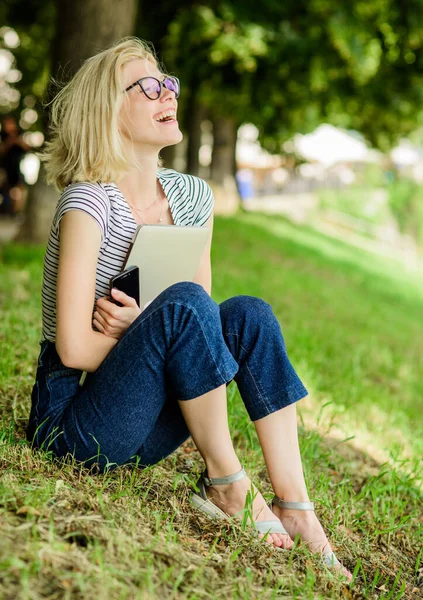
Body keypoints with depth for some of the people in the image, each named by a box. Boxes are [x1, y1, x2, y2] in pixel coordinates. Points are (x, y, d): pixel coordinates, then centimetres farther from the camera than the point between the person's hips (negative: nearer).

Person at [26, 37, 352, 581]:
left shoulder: (192, 197, 5)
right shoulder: (89, 202, -17)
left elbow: (202, 321, 7)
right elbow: (73, 347, -20)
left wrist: (144, 325, -14)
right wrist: (158, 333, -9)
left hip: (143, 430, 7)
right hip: (72, 425, -7)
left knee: (247, 313, -13)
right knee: (182, 305, -28)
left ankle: (293, 504, -15)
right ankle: (224, 485, -13)